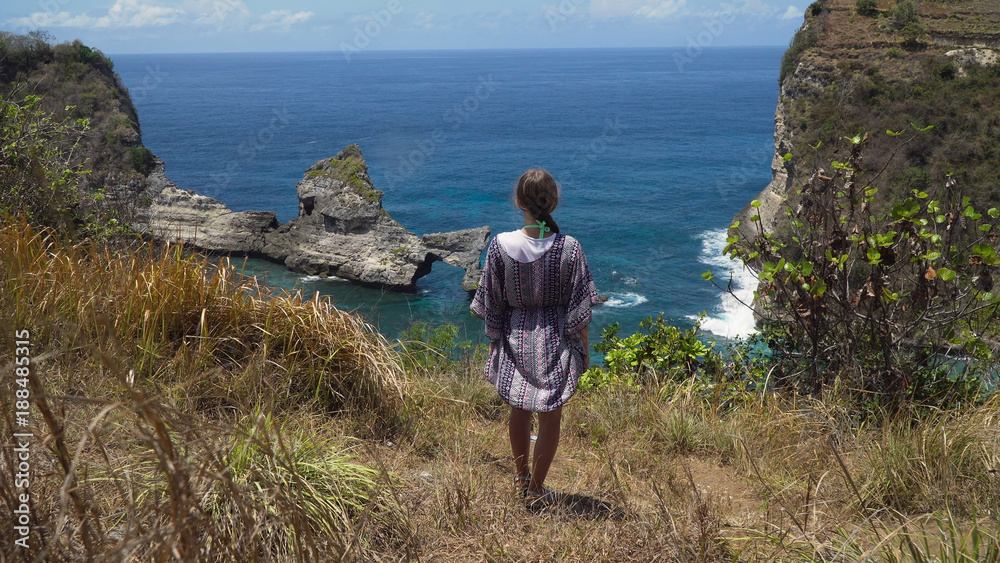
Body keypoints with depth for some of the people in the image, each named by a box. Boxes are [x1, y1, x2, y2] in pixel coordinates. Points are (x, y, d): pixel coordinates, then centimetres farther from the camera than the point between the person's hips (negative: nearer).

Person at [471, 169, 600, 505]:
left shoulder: (501, 245, -13)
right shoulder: (569, 248, -15)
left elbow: (491, 304, -5)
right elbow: (579, 307, -8)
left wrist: (494, 341, 9)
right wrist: (584, 349, 5)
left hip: (514, 339, 2)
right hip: (556, 341, -1)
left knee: (519, 411, 21)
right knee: (550, 417, 13)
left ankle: (521, 477, 39)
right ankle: (536, 490, 23)